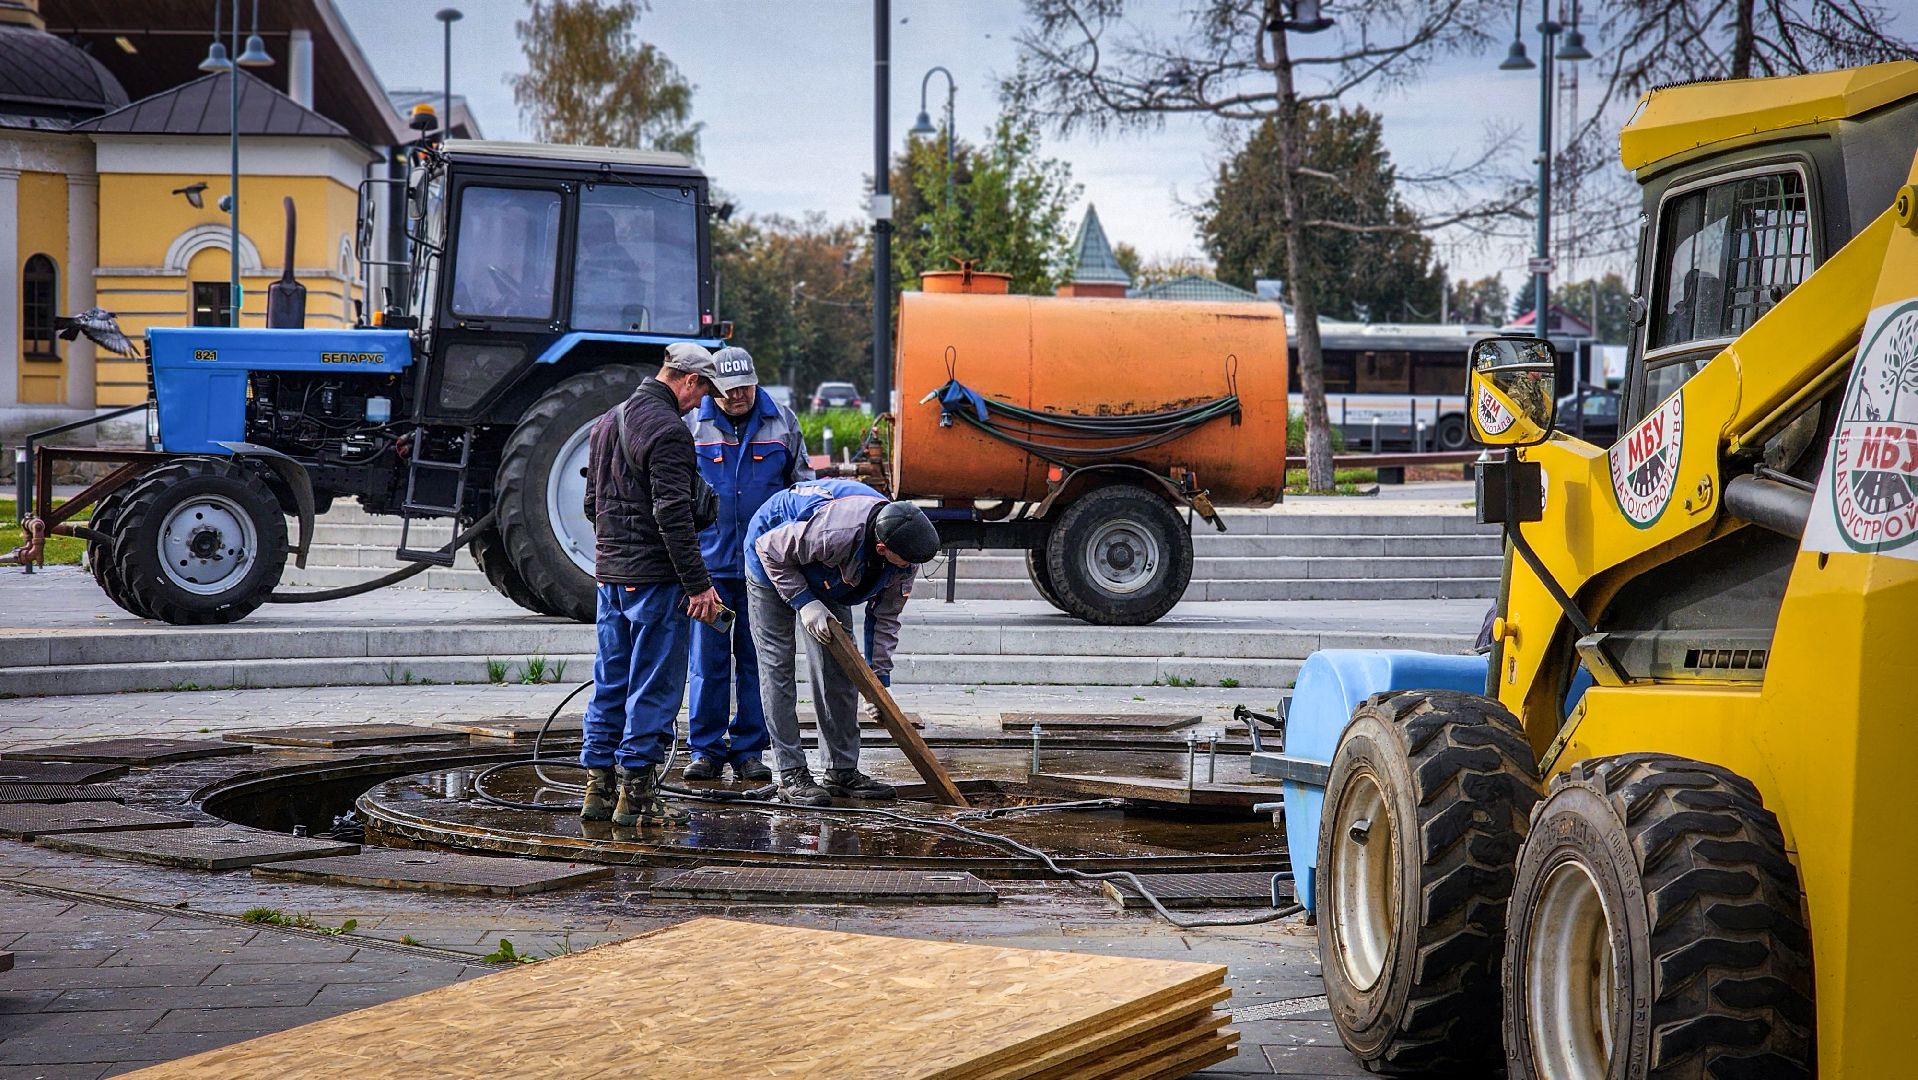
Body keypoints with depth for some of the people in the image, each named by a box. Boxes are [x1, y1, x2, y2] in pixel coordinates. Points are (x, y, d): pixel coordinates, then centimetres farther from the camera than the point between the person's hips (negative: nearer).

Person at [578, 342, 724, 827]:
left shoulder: (609, 421, 14)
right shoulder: (667, 429, -15)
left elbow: (593, 501, 22)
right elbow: (673, 515, -21)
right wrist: (698, 583, -18)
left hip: (610, 575, 9)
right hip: (655, 578, -9)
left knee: (611, 682, 13)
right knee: (654, 686, -3)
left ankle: (599, 787, 16)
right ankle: (636, 794, -1)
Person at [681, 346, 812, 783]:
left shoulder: (781, 422, 7)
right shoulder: (692, 425, 4)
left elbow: (802, 485, 16)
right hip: (708, 562, -1)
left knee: (756, 661, 4)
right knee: (708, 660, 0)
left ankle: (749, 750, 12)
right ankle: (707, 750, 9)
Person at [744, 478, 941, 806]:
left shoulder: (902, 554, -21)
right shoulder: (835, 533, -44)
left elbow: (885, 616, -7)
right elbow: (770, 549, -29)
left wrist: (880, 678, -8)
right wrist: (805, 603, -29)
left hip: (826, 578, 7)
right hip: (774, 561, -7)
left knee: (839, 669, 1)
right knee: (777, 667, -11)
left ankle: (843, 771, 7)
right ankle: (792, 775, -10)